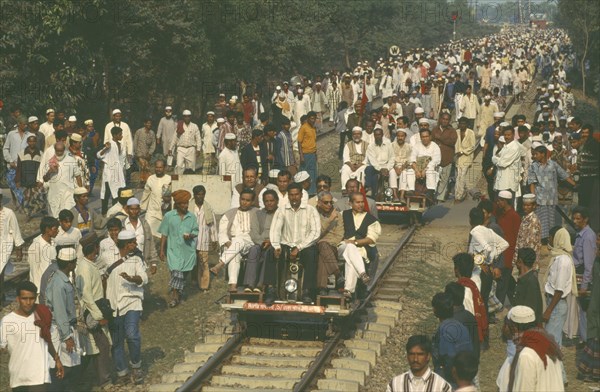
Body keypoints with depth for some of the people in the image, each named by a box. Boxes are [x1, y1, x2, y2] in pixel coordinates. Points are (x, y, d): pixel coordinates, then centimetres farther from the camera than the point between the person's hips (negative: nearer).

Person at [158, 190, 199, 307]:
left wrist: (191, 236, -13)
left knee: (183, 274, 11)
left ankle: (178, 295, 27)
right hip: (174, 250, -3)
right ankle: (175, 296, -12)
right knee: (177, 272, -16)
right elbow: (164, 234, 1)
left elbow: (196, 231, 10)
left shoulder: (191, 217, 4)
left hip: (188, 250, 3)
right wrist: (162, 250, -1)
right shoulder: (169, 216, -3)